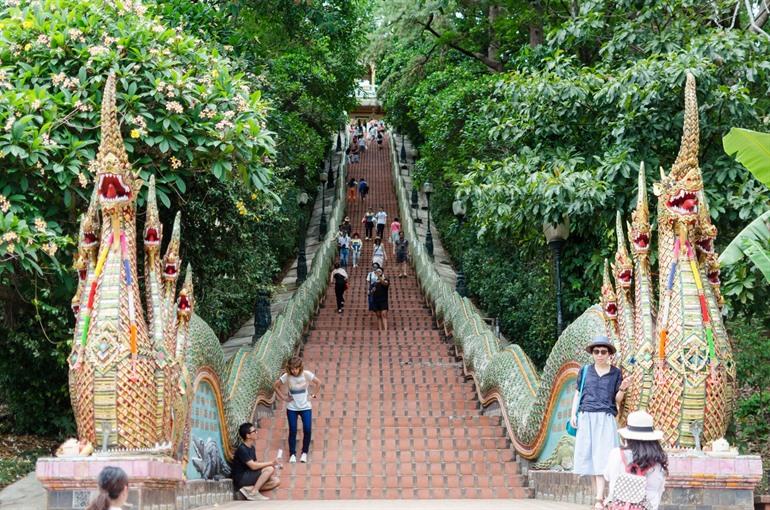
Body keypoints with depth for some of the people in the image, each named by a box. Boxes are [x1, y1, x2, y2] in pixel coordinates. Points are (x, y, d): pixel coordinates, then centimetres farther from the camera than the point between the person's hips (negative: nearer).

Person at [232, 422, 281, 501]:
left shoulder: (252, 448, 12)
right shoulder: (242, 449, -17)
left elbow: (256, 464, 10)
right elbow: (253, 466, -24)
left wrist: (271, 464, -7)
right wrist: (271, 463, -17)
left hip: (249, 478, 9)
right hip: (241, 479, -9)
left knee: (276, 481, -3)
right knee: (269, 469, -21)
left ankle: (249, 488, -9)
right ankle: (253, 492, -18)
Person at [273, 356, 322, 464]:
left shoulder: (306, 374, -14)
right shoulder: (286, 376, -14)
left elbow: (318, 383, 0)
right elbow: (275, 386, -2)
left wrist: (313, 394, -3)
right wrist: (283, 397, -5)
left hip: (305, 407, 0)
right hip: (292, 408, 0)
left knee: (307, 430, -5)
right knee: (293, 431, 2)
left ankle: (304, 452, 14)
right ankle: (292, 454, 17)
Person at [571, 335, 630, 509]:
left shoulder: (615, 373, 6)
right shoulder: (585, 370, 9)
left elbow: (617, 399, 7)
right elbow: (577, 394, 13)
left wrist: (622, 389, -13)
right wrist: (573, 414, 4)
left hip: (605, 418, -2)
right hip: (586, 417, 2)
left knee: (601, 456, -10)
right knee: (589, 456, 1)